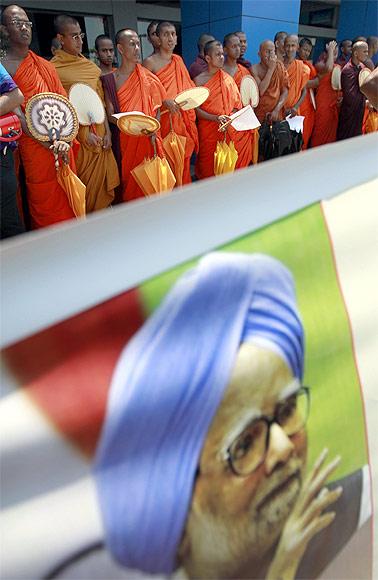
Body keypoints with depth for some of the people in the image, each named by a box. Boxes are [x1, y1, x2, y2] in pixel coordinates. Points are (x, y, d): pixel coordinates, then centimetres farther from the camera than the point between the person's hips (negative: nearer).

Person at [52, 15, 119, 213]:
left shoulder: (89, 65, 13)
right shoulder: (54, 68, -6)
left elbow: (100, 100, 13)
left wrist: (107, 131, 4)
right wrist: (84, 133, -16)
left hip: (99, 132, 6)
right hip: (77, 135, -6)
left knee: (101, 181, 9)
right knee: (82, 186, 0)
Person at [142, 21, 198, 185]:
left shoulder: (178, 60, 13)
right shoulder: (150, 62, -5)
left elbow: (188, 87, 23)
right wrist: (165, 101, -22)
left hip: (182, 119, 6)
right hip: (163, 119, -5)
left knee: (182, 157, 8)